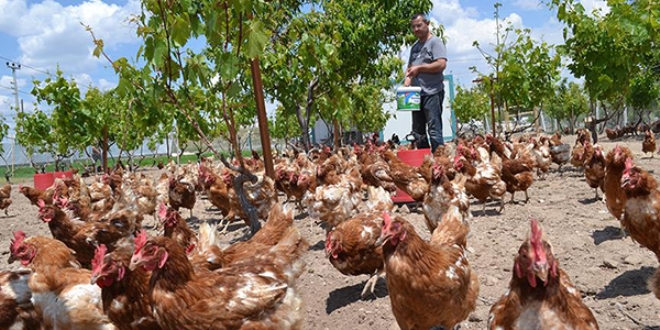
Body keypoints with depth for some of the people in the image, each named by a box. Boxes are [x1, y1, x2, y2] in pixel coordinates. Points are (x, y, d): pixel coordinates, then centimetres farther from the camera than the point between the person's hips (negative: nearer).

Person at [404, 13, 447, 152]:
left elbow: (441, 64, -15)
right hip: (417, 93, 8)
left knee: (434, 130, -10)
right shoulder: (414, 47, 20)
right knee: (418, 131, 10)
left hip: (432, 92, -8)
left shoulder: (435, 42, -2)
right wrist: (407, 79, 2)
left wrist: (419, 68, -11)